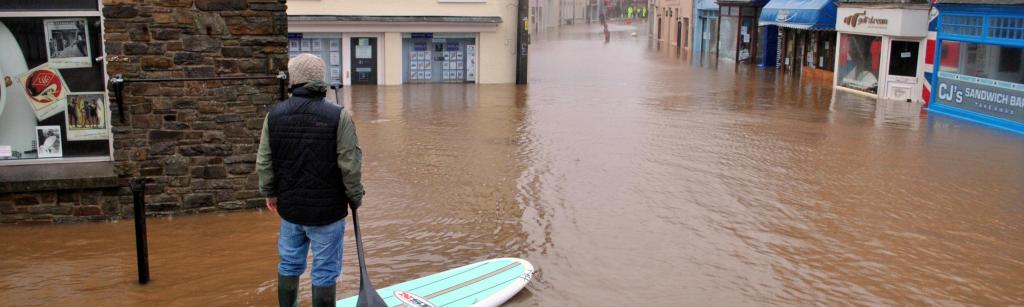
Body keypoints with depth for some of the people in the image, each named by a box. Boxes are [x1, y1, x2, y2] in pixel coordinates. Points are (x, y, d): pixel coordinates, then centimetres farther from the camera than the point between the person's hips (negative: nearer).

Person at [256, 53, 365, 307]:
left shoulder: (274, 115, -2)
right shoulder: (338, 116, -15)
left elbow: (264, 163, 3)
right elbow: (350, 164, -14)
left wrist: (270, 193, 19)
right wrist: (355, 197, 1)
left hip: (289, 207, 4)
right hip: (327, 210, -4)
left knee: (289, 265, 20)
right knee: (325, 272, 7)